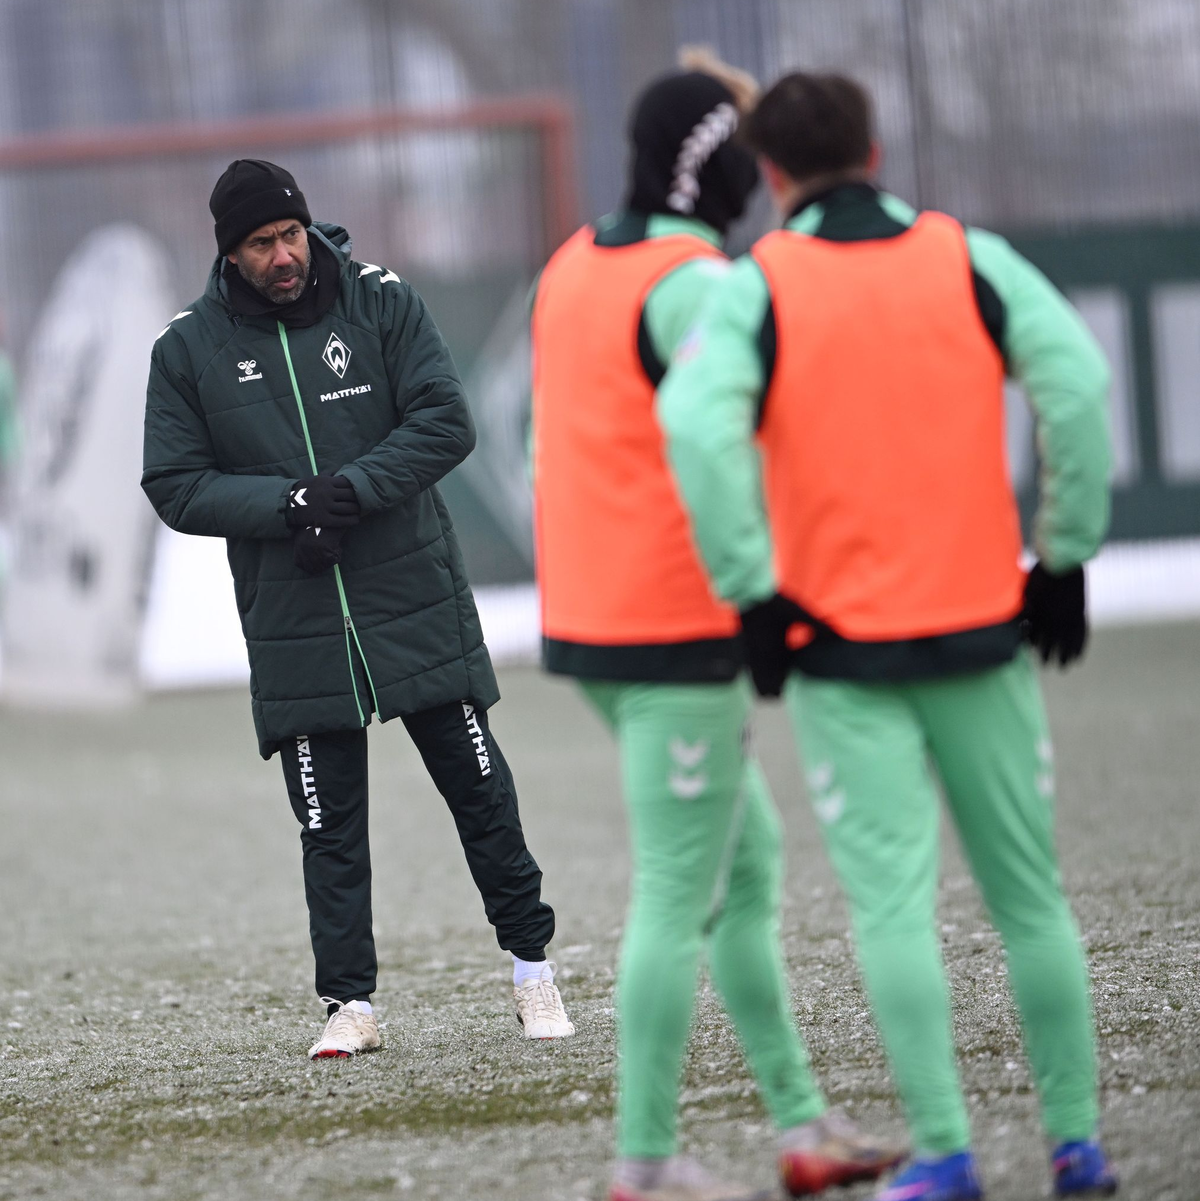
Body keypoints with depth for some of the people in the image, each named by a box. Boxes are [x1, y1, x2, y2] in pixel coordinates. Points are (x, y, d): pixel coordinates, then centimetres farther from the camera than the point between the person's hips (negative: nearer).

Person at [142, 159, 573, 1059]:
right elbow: (176, 486, -2)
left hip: (418, 605, 0)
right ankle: (351, 1002, 9)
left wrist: (353, 489, -19)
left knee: (479, 788, 5)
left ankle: (532, 963, 20)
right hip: (293, 623, 0)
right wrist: (292, 504, -16)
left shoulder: (383, 303, -1)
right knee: (329, 825, 3)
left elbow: (446, 423, -6)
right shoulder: (188, 350, 0)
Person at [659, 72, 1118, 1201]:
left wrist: (753, 596, -12)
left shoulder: (757, 288, -4)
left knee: (892, 900, -1)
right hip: (983, 636, 2)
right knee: (1029, 890, 11)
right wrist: (1064, 558, -1)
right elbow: (1076, 382, -9)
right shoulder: (971, 261, 2)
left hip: (840, 651, -2)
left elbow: (696, 425, -19)